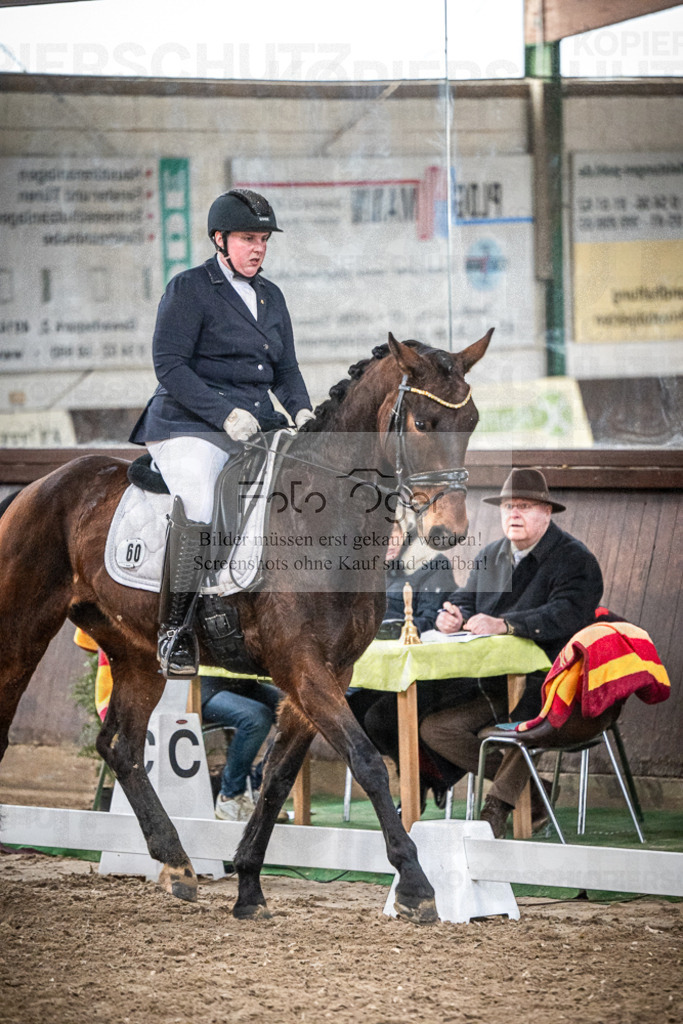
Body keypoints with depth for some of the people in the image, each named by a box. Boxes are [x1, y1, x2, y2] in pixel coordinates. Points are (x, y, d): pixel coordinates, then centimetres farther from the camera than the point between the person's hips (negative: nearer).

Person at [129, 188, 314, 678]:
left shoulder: (272, 296, 19)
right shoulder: (189, 289, -2)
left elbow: (285, 370, 22)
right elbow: (169, 365, -10)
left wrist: (302, 410, 1)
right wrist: (226, 414, -19)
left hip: (258, 425, 7)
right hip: (190, 424, -7)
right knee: (198, 505, -30)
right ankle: (173, 632, -23)